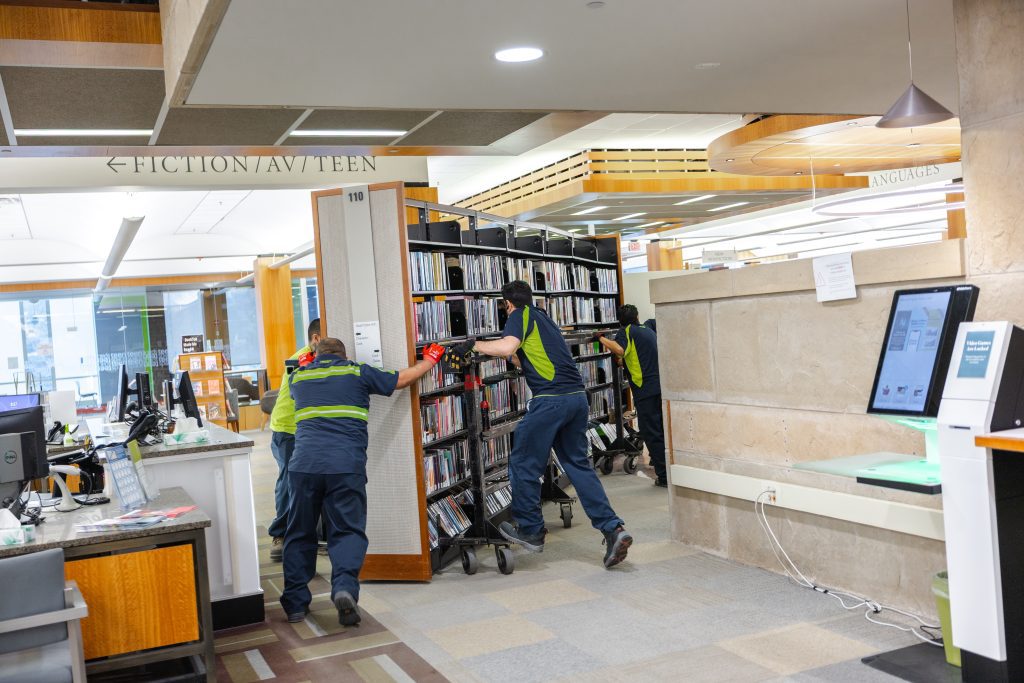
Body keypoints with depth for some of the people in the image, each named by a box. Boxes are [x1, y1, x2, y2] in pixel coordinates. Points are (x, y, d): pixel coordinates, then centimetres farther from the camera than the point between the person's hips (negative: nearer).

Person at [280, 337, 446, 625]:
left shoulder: (298, 377, 20)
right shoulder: (357, 372, 12)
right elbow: (401, 379, 19)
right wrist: (429, 361, 36)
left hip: (303, 465, 2)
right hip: (346, 466, -2)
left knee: (300, 534, 13)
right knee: (347, 531, 4)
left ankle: (296, 602, 15)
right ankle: (345, 587, -18)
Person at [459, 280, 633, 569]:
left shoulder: (521, 315, 2)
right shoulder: (543, 317, 25)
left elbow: (507, 347, -17)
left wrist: (476, 345, -5)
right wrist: (512, 357, 42)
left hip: (550, 400, -8)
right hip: (578, 396, 8)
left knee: (524, 464, 8)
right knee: (578, 464, 13)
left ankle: (530, 531, 18)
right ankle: (612, 529, 4)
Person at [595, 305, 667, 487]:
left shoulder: (626, 331, -2)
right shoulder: (649, 331, 20)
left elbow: (619, 350, -23)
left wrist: (601, 338, -10)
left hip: (646, 390, -7)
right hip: (661, 386, 7)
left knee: (652, 433, -2)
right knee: (662, 430, 18)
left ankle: (665, 475, -1)